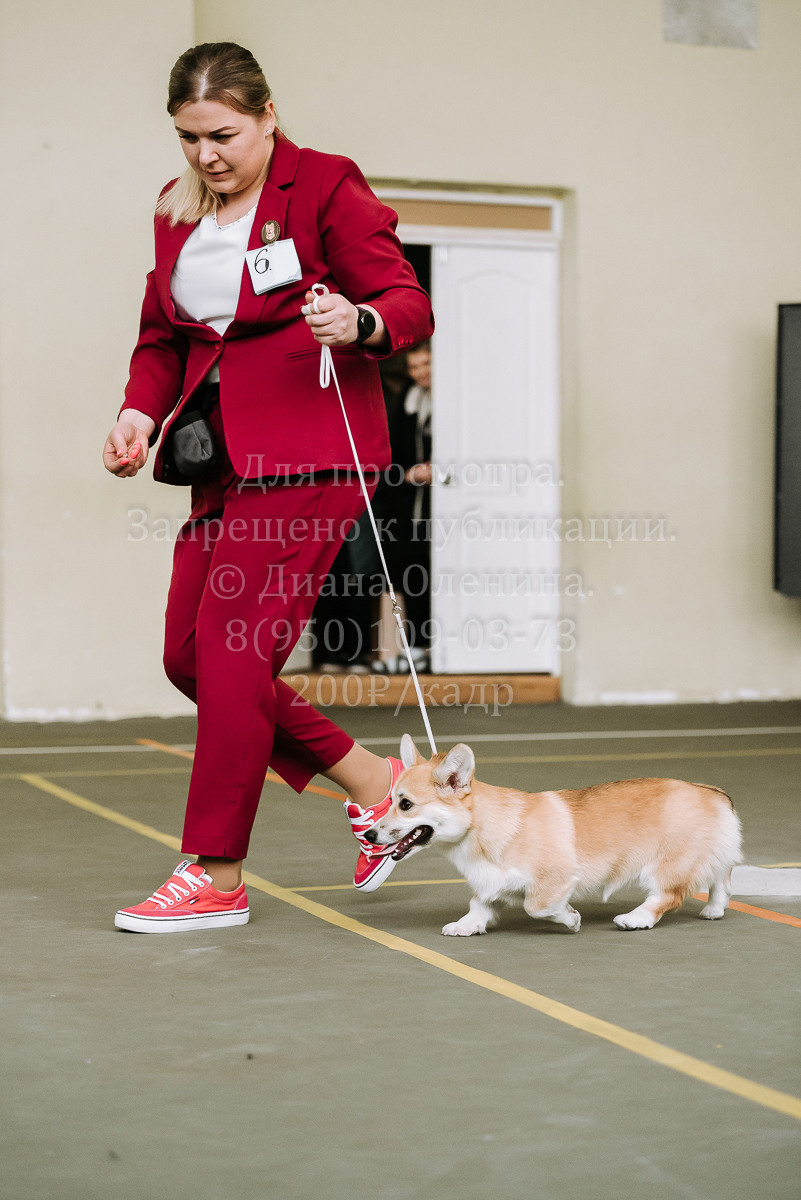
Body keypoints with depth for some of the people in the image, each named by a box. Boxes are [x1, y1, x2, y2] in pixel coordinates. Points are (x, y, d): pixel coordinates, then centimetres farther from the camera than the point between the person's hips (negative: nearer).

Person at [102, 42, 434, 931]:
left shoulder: (325, 189, -5)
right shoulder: (177, 210, 15)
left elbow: (411, 305, -8)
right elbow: (161, 334, 20)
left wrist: (359, 322, -31)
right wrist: (139, 410, 1)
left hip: (308, 457, -8)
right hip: (224, 456, 8)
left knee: (231, 650, -11)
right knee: (188, 654, 5)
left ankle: (216, 878, 0)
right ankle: (374, 784, 17)